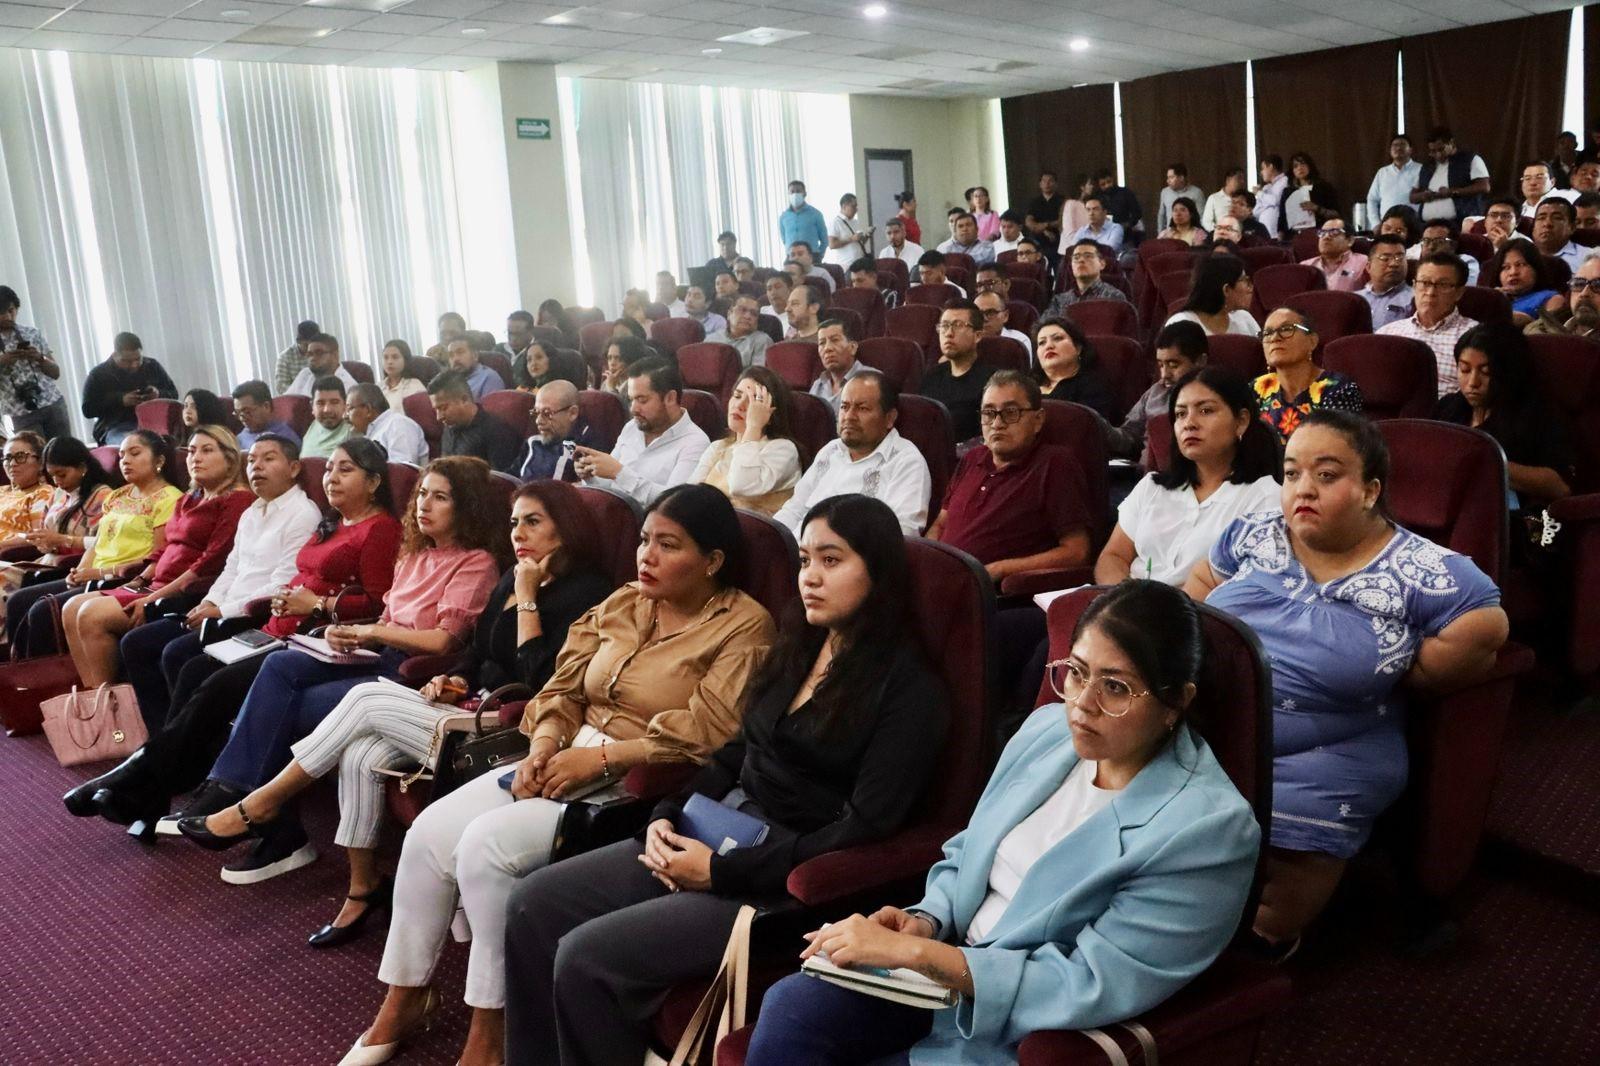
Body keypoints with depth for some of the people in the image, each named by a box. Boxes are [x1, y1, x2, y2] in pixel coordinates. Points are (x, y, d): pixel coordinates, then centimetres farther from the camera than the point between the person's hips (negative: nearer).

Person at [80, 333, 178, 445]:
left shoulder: (153, 366, 13)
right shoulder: (97, 375, 5)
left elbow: (174, 394, 18)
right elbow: (88, 410, 0)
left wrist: (159, 394, -7)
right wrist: (120, 401, -14)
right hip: (116, 428, -2)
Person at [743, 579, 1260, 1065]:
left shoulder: (1209, 825, -19)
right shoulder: (1048, 728, 2)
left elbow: (1090, 987, -21)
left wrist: (913, 951, -23)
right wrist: (925, 921, -8)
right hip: (943, 969, 6)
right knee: (790, 1009, -22)